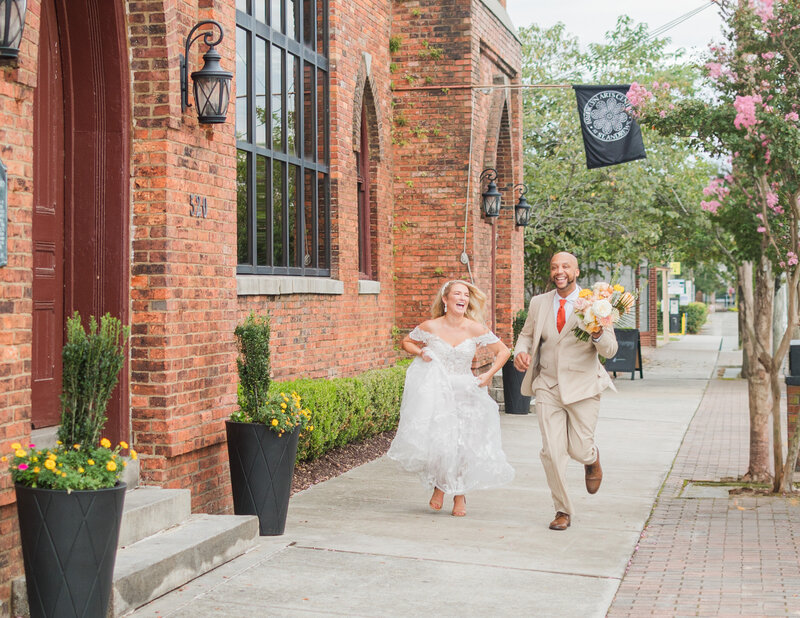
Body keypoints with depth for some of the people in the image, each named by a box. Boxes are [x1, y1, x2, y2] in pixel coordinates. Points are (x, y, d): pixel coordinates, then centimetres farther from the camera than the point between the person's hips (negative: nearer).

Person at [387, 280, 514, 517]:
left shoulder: (474, 329, -6)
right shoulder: (430, 327, -5)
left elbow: (503, 351, 4)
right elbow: (407, 342, 13)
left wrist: (488, 375, -7)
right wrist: (420, 352, -7)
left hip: (465, 393, 1)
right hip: (435, 391, -1)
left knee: (463, 443, -1)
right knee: (437, 440, -15)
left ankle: (459, 495, 23)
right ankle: (439, 486, 15)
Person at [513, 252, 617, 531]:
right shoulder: (539, 303, 6)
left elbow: (610, 350, -6)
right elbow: (527, 335, 19)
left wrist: (598, 334, -29)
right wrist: (520, 351, -5)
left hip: (583, 387, -2)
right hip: (548, 387, 2)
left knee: (579, 451, 1)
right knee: (552, 451, -4)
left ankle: (592, 458, 40)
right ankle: (562, 511, 13)